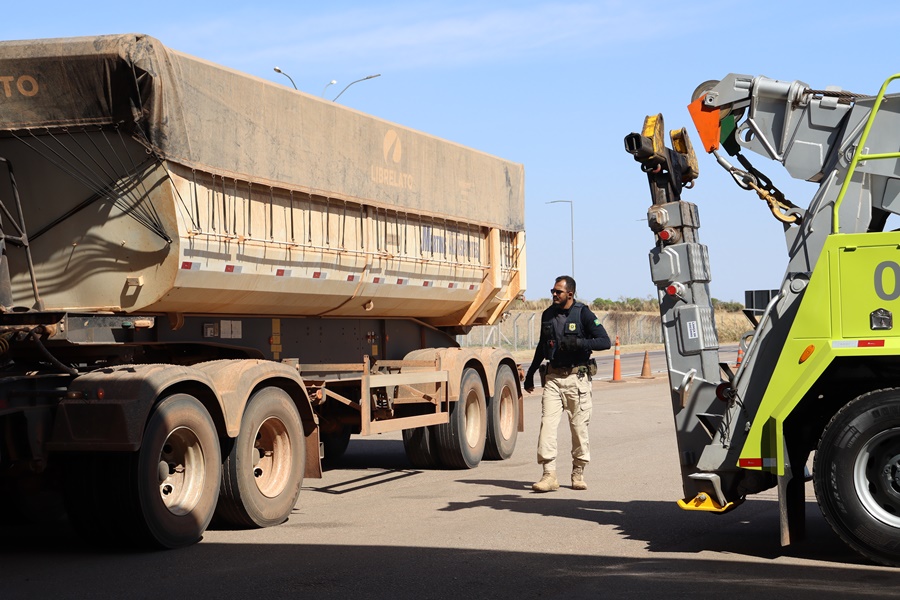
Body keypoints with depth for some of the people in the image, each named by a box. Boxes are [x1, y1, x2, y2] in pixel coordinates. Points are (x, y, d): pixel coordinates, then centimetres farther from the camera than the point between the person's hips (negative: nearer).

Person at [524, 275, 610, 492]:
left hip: (577, 377, -4)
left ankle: (578, 473, 15)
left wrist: (578, 342, -24)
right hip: (553, 376, 4)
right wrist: (530, 373, 27)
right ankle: (549, 474, -10)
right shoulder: (548, 315, 10)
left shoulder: (583, 314, -4)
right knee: (547, 423, -8)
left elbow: (604, 341, -10)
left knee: (579, 425, 2)